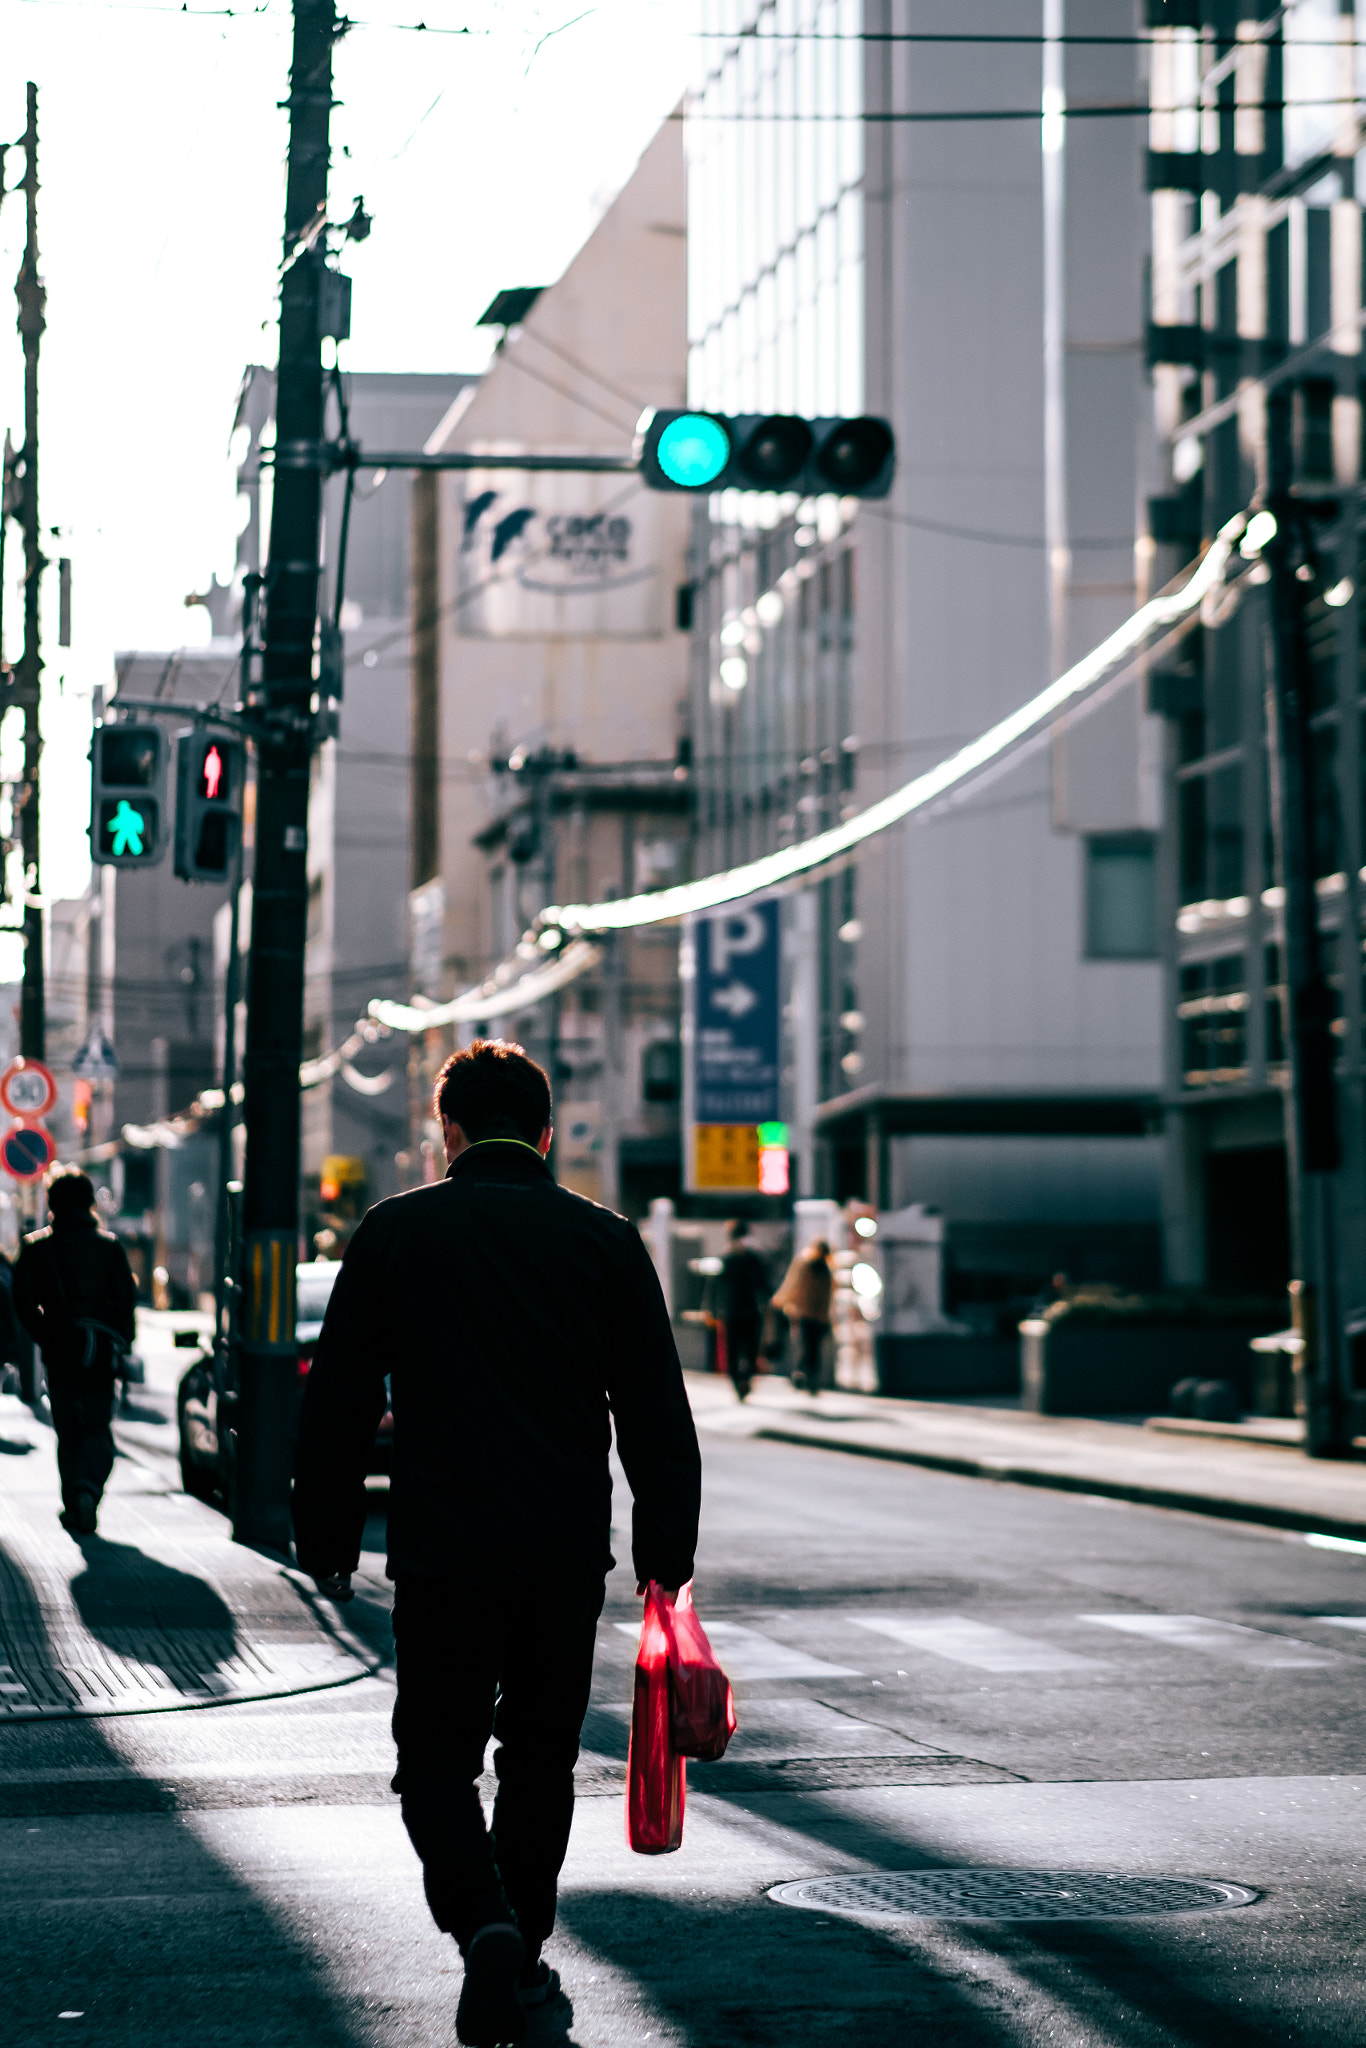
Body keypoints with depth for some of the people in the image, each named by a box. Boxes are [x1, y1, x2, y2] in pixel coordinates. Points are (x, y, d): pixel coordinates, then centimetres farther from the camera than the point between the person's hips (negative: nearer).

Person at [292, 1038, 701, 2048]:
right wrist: (667, 1552, 9)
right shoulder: (606, 1240, 2)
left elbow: (337, 1402, 2)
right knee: (540, 1757, 16)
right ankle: (523, 1955, 22)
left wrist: (327, 1538, 11)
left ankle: (484, 1921, -18)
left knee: (438, 1758, 6)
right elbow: (659, 1418, 3)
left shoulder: (395, 1232, -1)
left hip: (442, 1548, -2)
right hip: (569, 1556, 2)